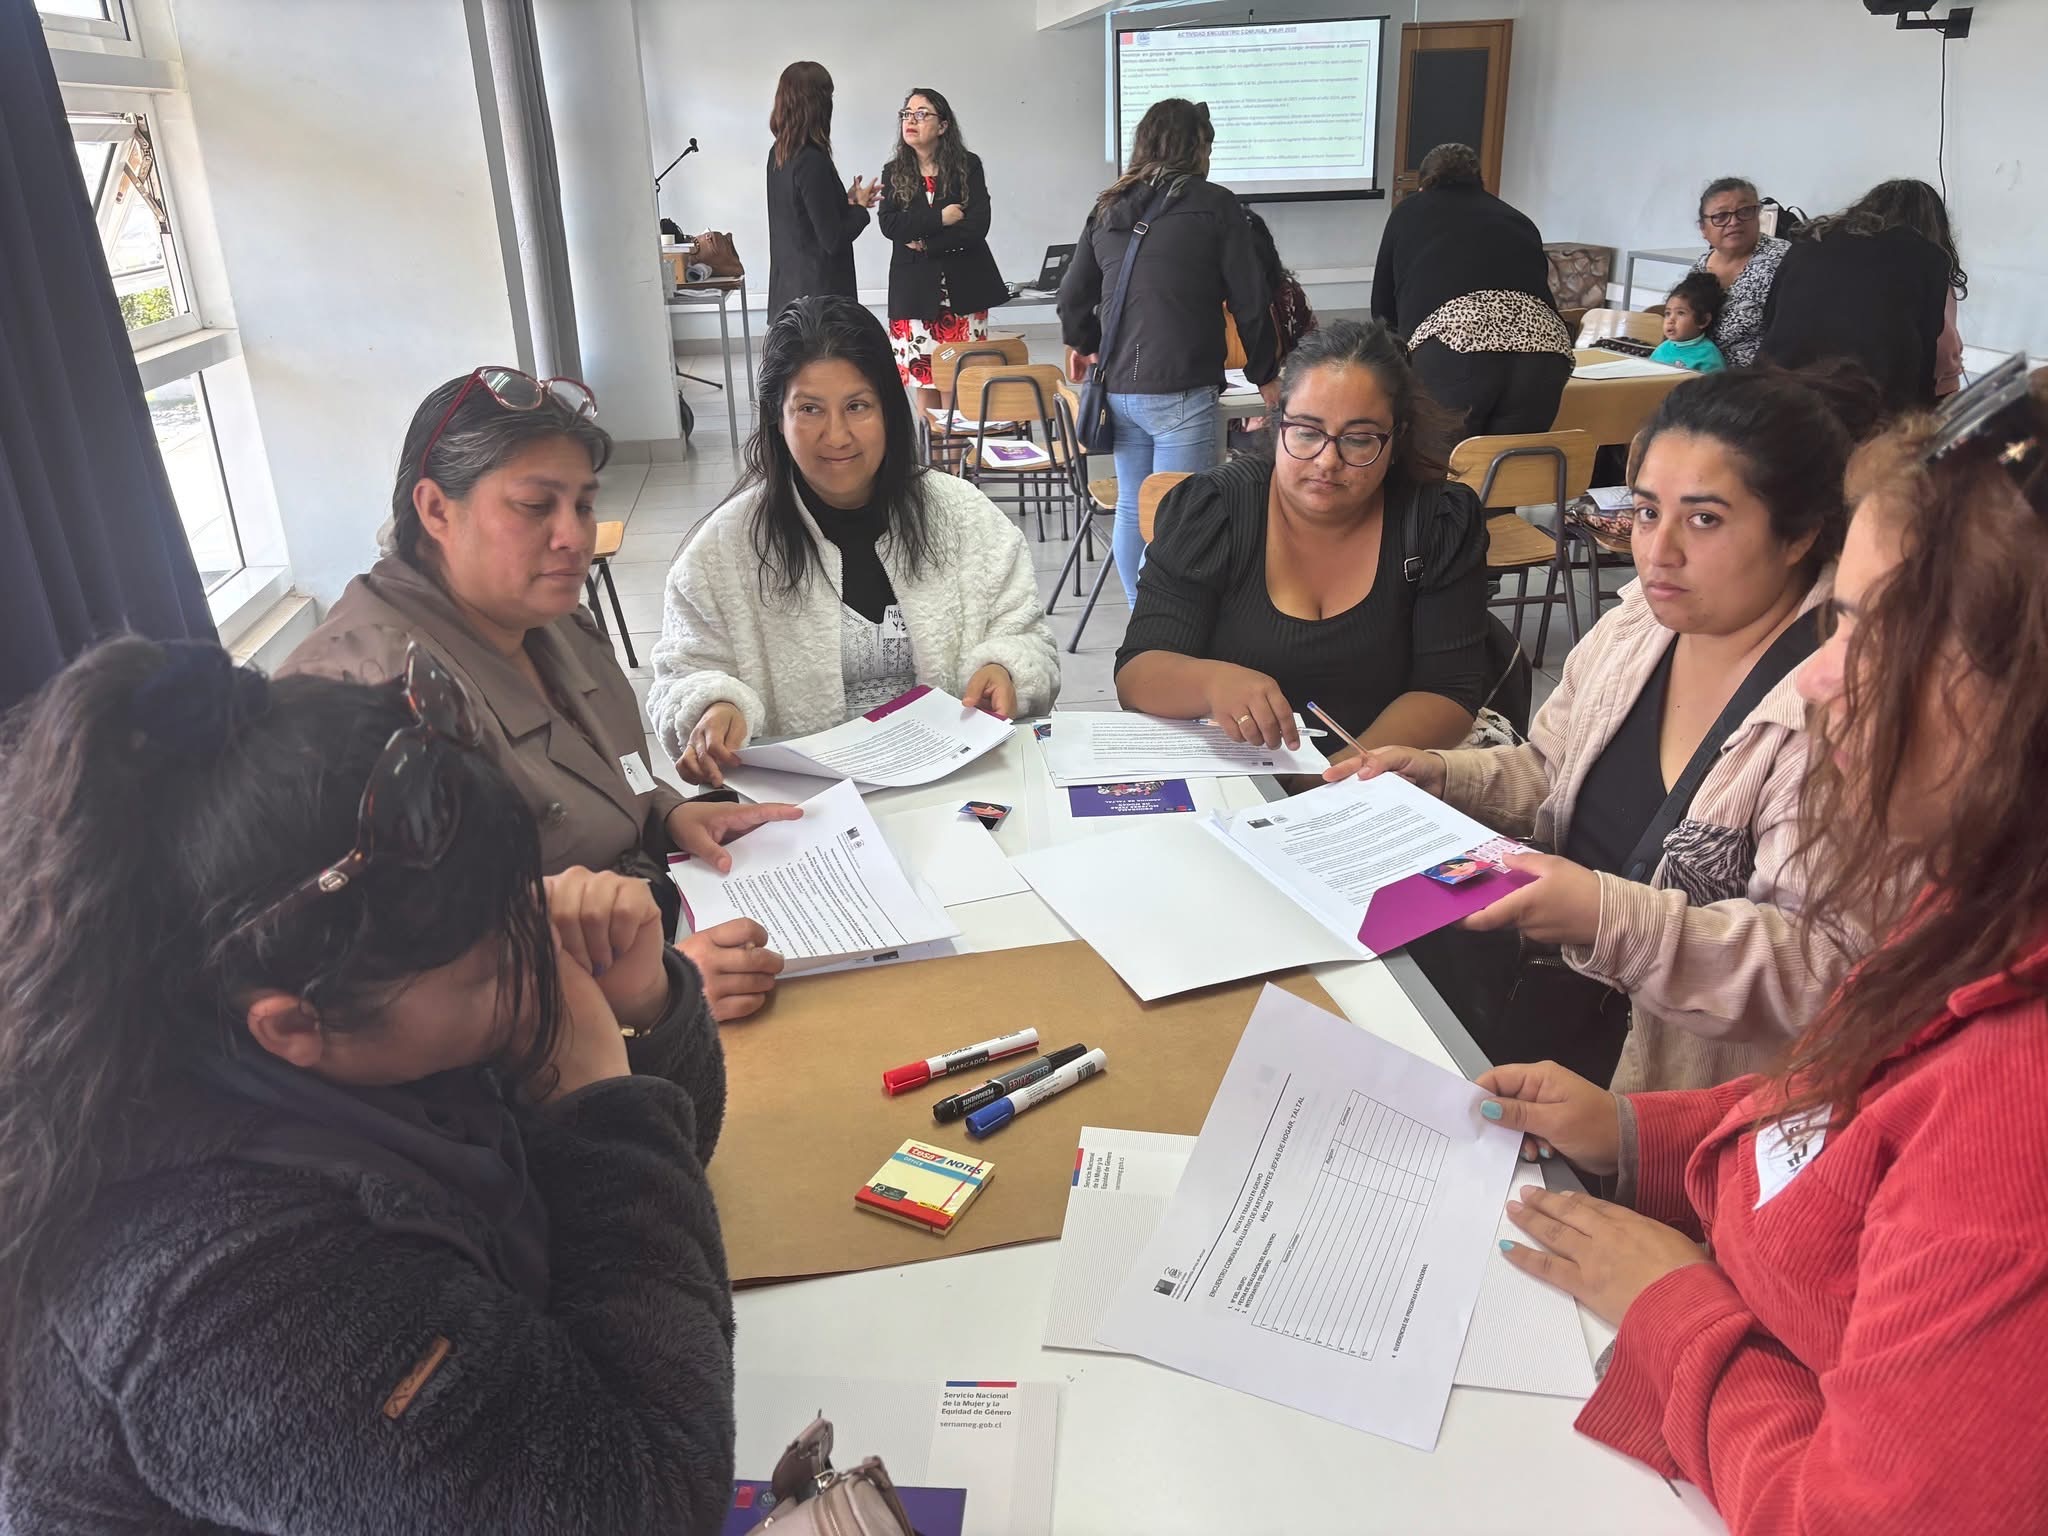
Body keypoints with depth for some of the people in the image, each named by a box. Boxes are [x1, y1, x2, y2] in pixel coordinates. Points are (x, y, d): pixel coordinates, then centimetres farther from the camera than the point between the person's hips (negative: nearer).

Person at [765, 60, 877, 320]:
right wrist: (859, 208, -1)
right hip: (819, 289, -9)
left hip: (788, 287, 9)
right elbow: (832, 240, -17)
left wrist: (847, 201, 11)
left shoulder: (778, 154, 7)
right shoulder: (812, 161, -18)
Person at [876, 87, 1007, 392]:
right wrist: (940, 218, -13)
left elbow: (977, 225, -8)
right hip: (915, 292, 1)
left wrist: (926, 244, -10)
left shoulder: (968, 166, 3)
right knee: (923, 379, 0)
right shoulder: (894, 172, 9)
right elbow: (889, 225, -6)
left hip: (964, 289, -1)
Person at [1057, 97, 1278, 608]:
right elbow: (1250, 301, -3)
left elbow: (1074, 294, 17)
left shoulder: (1107, 208, 11)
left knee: (1131, 510, 16)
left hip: (1118, 387, 6)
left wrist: (1083, 345, 37)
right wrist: (1264, 374, 11)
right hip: (1181, 392, -6)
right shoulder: (1213, 205, -3)